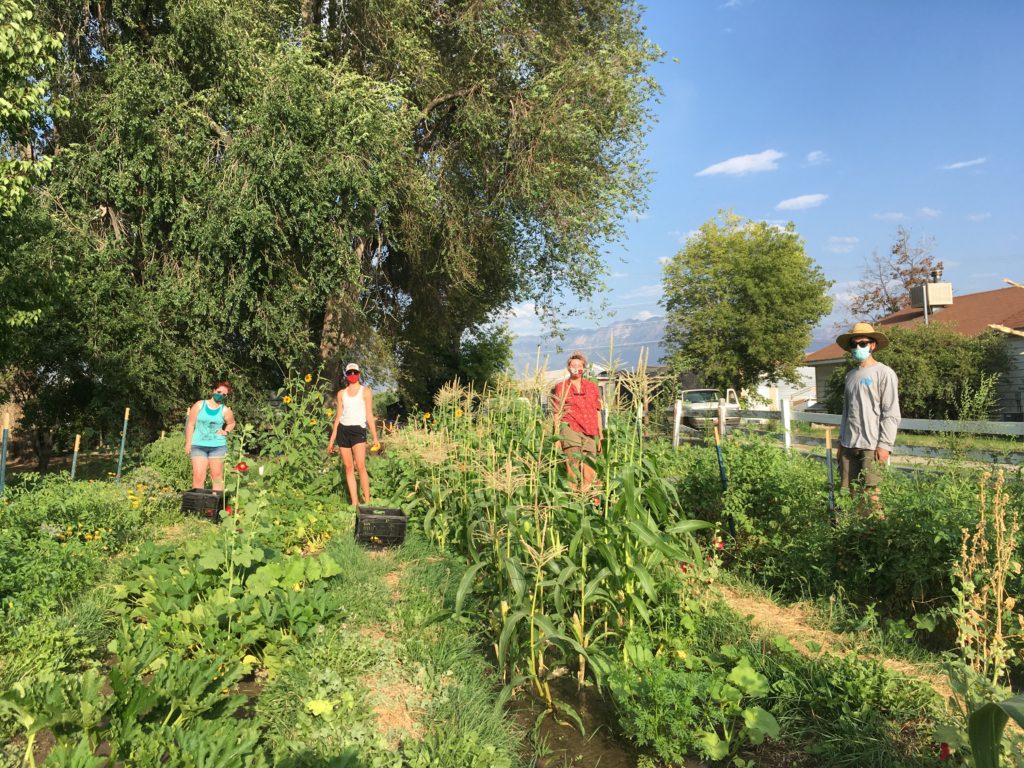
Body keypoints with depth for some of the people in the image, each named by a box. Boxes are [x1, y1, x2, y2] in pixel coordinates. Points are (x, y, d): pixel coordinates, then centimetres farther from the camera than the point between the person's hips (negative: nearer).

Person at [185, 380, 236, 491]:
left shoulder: (225, 410, 4)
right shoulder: (199, 405, 2)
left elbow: (231, 423, 23)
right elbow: (191, 424, 3)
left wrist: (225, 432, 4)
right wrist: (188, 443, 0)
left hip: (218, 446, 1)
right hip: (198, 445, -1)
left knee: (217, 476, 4)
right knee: (198, 477, -7)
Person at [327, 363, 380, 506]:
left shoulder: (365, 391, 4)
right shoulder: (341, 393, 13)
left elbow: (369, 415, 2)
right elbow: (338, 416, 15)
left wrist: (375, 438, -4)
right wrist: (332, 440, 12)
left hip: (358, 430, -4)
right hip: (343, 430, 4)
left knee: (360, 466, -16)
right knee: (348, 468, 2)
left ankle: (367, 502, -13)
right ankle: (354, 503, 4)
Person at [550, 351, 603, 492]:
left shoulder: (592, 387, 16)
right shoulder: (560, 388, 8)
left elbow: (598, 412, 17)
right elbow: (557, 414, 6)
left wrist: (600, 436, 13)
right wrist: (557, 437, -1)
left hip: (590, 433, 3)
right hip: (570, 429, -3)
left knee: (589, 472, 2)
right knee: (574, 468, -15)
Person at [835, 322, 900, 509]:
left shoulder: (884, 373, -4)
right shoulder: (851, 375, 16)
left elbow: (891, 414, -8)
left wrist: (884, 444, -14)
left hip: (872, 445, -6)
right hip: (849, 445, 6)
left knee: (872, 495, -7)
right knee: (847, 494, 6)